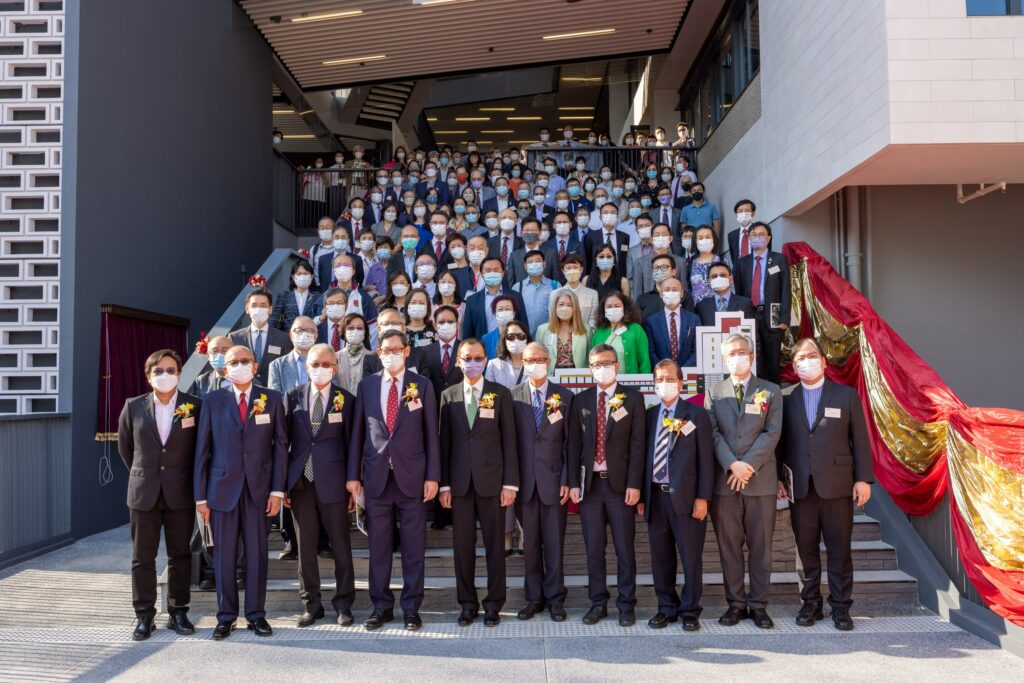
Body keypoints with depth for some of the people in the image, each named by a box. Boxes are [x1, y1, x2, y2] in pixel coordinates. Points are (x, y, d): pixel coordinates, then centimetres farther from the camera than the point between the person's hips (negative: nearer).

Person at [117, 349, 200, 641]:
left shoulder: (195, 406, -4)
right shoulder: (133, 407, 1)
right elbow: (124, 446, 14)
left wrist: (191, 479, 7)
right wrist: (141, 473, 14)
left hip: (181, 494, -1)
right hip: (144, 493, 1)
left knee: (180, 555, 7)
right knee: (142, 557, 7)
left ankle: (178, 613, 18)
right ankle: (144, 616, 18)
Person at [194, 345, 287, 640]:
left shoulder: (272, 399, 4)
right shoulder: (213, 402, 4)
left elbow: (281, 445, 2)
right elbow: (202, 450, 4)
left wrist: (277, 490, -4)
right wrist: (201, 496, 0)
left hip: (259, 488, 0)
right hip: (222, 488, 0)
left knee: (257, 553, 5)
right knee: (224, 555, 6)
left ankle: (256, 614, 17)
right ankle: (226, 616, 18)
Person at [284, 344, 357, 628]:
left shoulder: (346, 400, 0)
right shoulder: (293, 397, 4)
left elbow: (351, 444, 2)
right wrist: (281, 483, 1)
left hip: (332, 482, -1)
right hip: (300, 482, 2)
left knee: (341, 546, 5)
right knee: (305, 546, 9)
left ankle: (343, 604, 18)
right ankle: (311, 605, 22)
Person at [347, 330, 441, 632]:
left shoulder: (422, 385, 1)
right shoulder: (367, 385, 6)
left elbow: (431, 433, 1)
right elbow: (358, 432, 8)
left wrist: (432, 476, -4)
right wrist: (353, 475, 4)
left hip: (412, 476, -1)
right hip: (376, 476, 2)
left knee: (413, 546, 5)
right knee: (378, 546, 8)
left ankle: (411, 607, 17)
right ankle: (381, 606, 21)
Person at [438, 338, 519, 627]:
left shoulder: (500, 394, 3)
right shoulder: (448, 396, 8)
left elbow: (509, 440, 0)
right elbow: (445, 441, 6)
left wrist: (510, 482, -5)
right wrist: (444, 483, 1)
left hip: (492, 480, -1)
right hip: (459, 481, 2)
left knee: (494, 544, 4)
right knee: (463, 544, 7)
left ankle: (493, 604, 15)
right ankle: (467, 603, 19)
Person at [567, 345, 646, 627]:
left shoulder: (632, 398, 2)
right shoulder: (581, 400, 8)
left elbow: (637, 443, -3)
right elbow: (574, 444, 7)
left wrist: (634, 484, -9)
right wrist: (573, 483, 0)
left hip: (620, 483, -2)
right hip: (589, 483, 2)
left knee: (625, 548, 4)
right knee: (593, 548, 8)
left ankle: (627, 604, 16)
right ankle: (598, 603, 20)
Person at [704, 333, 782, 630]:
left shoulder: (770, 391, 7)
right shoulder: (714, 393, 11)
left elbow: (772, 433, -2)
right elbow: (712, 433, 1)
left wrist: (748, 465, -12)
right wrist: (731, 464, -13)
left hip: (761, 479, -1)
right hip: (724, 480, 1)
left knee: (760, 545, 4)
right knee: (729, 545, 5)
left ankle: (758, 604, 14)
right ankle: (735, 603, 15)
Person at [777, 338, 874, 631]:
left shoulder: (846, 395, 4)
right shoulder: (785, 397, 6)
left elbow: (860, 440, 3)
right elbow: (780, 441, 6)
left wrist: (863, 478, -2)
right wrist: (778, 478, 2)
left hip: (837, 485, -1)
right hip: (799, 486, 1)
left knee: (839, 550, 4)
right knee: (806, 550, 8)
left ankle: (840, 607, 15)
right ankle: (811, 604, 19)